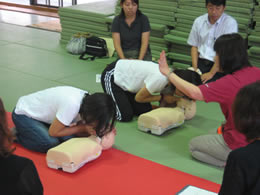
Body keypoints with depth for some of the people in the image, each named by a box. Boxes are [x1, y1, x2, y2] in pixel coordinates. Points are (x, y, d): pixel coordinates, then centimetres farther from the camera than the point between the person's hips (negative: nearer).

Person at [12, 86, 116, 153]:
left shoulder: (88, 100, -14)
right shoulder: (71, 104, -37)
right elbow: (53, 132, -27)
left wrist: (106, 128, -21)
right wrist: (83, 127, -25)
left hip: (40, 113, 8)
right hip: (23, 114, -8)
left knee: (69, 138, -10)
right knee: (51, 144, -24)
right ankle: (15, 134, -1)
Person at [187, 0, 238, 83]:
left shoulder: (230, 23, -8)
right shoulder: (198, 21, 7)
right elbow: (194, 46, 12)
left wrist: (211, 73, -16)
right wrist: (195, 68, -2)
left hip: (219, 66, -4)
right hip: (200, 61, 4)